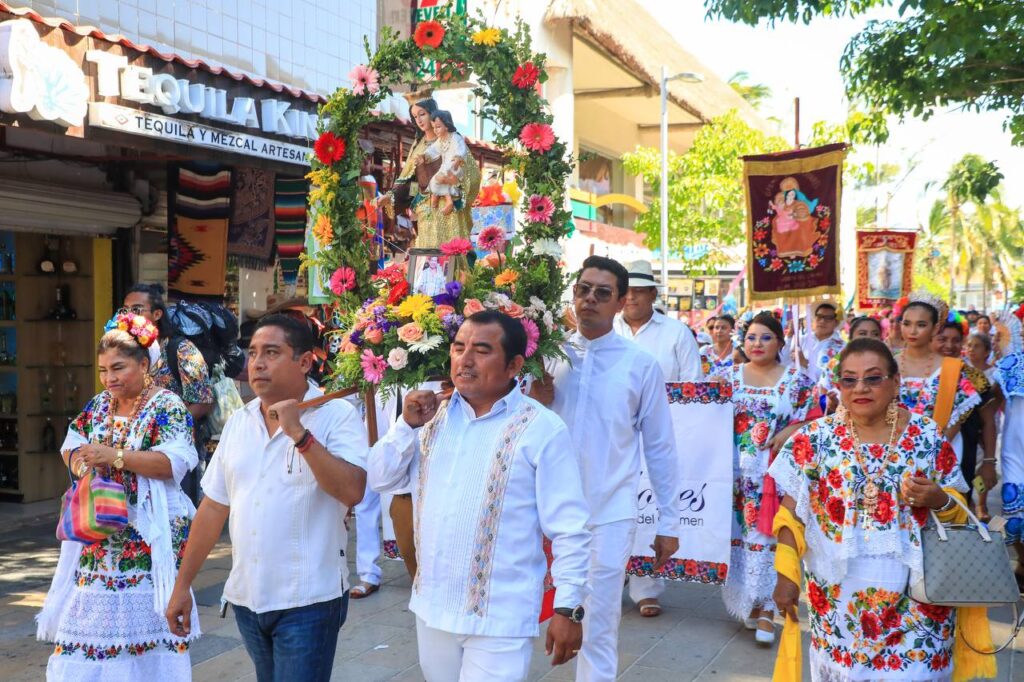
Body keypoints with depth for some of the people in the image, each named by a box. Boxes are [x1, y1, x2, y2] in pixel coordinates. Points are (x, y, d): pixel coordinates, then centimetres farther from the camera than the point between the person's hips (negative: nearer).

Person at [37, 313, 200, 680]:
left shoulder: (167, 406, -8)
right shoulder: (100, 404, 13)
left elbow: (175, 462, -19)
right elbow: (71, 443, 15)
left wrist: (115, 456, -24)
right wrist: (79, 461, -9)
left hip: (148, 530, -6)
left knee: (142, 613, -5)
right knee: (93, 608, 6)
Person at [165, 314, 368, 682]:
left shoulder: (337, 415, -10)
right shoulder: (238, 422, 7)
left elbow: (351, 491, -23)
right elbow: (213, 507, 10)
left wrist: (299, 434, -25)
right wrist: (182, 585, 10)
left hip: (308, 600, -5)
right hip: (246, 597, 6)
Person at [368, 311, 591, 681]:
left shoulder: (542, 429, -13)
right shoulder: (434, 416, 4)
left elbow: (569, 529, -11)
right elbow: (380, 479, 8)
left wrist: (568, 609, -11)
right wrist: (407, 425, -7)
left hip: (499, 619, -6)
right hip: (431, 606, 6)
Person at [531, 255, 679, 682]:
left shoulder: (641, 366, -4)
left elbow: (660, 447, 2)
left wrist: (669, 523, 4)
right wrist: (534, 404, -11)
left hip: (610, 513, -3)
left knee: (600, 627, 4)